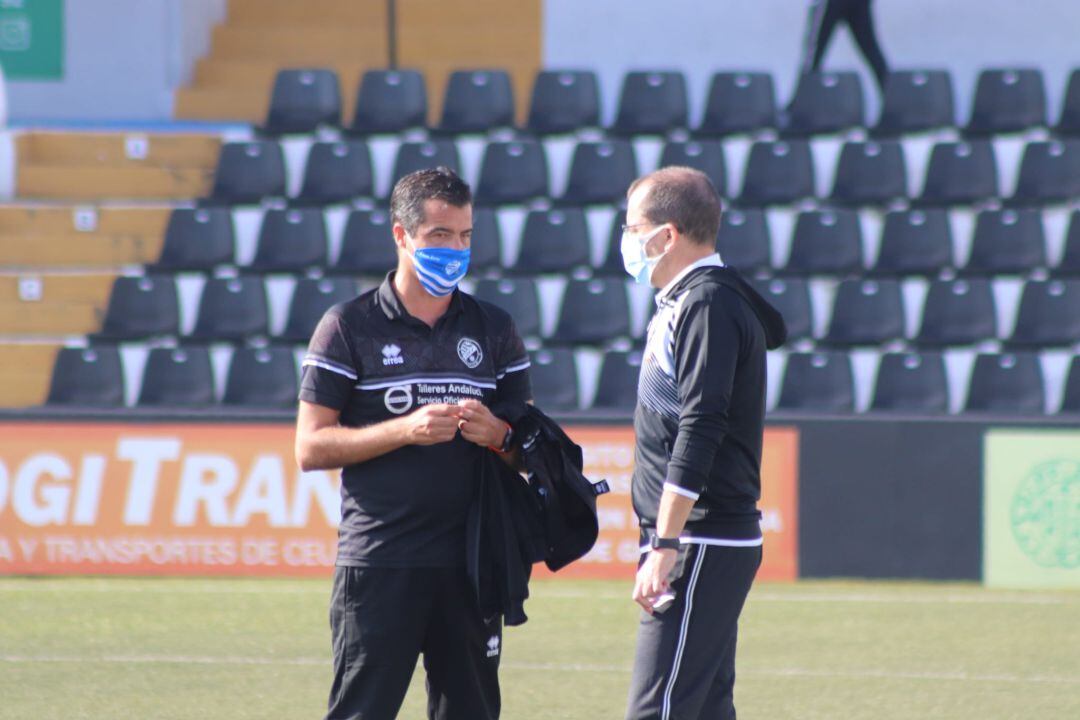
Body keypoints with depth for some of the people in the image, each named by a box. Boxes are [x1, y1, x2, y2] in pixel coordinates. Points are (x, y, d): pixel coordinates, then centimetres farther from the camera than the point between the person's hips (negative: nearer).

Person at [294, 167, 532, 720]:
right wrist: (404, 430, -16)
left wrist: (498, 436, -9)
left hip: (471, 566, 4)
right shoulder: (349, 327, 1)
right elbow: (310, 447, -3)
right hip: (378, 565, -4)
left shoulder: (494, 330, 13)